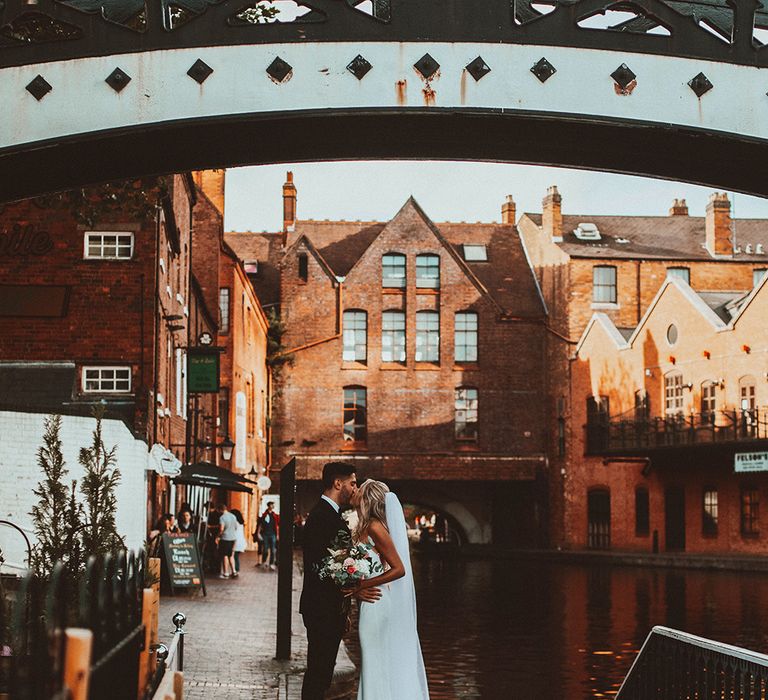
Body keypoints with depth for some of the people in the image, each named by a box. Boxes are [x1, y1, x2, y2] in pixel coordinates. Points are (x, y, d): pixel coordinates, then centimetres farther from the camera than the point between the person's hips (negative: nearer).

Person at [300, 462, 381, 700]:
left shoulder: (331, 514, 16)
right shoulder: (321, 517, -17)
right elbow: (318, 566, -24)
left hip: (331, 608, 10)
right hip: (322, 609, -10)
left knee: (323, 669, 14)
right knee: (318, 671, -5)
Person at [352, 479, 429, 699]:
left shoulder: (374, 527, -17)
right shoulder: (367, 526, 11)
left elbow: (399, 569, -20)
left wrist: (362, 586, -21)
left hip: (376, 604, -9)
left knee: (378, 665, -3)